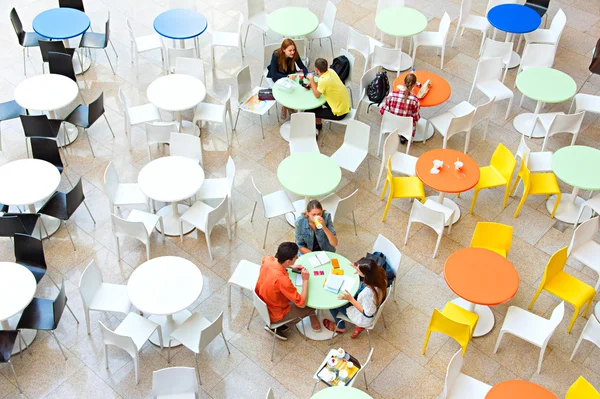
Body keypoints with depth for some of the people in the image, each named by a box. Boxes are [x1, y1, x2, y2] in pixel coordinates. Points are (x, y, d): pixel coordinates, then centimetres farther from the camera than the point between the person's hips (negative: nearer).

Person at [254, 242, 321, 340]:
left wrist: (291, 267, -1)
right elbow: (302, 303, -29)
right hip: (274, 314, -7)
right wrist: (305, 280, -20)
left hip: (262, 303, 7)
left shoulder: (268, 259, -19)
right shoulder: (282, 280, -40)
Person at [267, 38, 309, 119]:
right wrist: (287, 77, -45)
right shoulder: (276, 55, -32)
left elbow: (302, 67, -16)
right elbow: (274, 74, -32)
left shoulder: (295, 54, -23)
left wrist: (307, 74, -39)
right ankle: (284, 107, 1)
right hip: (276, 76, -3)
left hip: (289, 74, 3)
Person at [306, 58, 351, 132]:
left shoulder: (323, 80, -29)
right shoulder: (331, 71, -5)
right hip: (346, 105, 8)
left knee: (308, 112, 0)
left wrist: (311, 79, -10)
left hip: (339, 113, -8)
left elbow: (316, 95, -15)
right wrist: (312, 84, 0)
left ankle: (318, 126, 26)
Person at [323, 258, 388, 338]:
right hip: (375, 307, 7)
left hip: (365, 319, -7)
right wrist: (359, 269, -6)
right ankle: (359, 325, 30)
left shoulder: (369, 292, -45)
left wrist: (350, 299, -28)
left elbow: (367, 314, -27)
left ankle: (340, 327, 37)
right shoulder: (380, 272, -25)